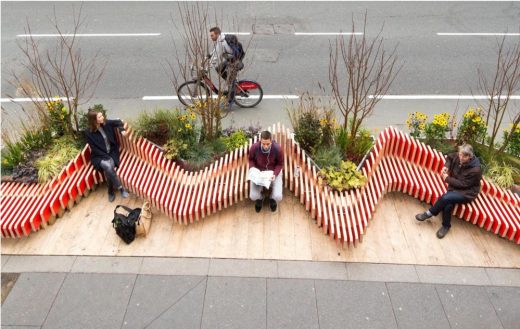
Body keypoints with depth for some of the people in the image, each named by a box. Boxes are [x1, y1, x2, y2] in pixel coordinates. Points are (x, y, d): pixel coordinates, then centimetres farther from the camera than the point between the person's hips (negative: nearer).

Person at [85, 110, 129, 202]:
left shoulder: (107, 123, -4)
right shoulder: (88, 133, -12)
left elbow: (119, 123, 14)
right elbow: (95, 149, -12)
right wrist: (107, 157, -18)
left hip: (112, 152, 2)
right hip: (99, 156, -2)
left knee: (109, 167, -28)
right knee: (107, 166, -33)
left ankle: (111, 191, -7)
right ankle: (120, 187, -16)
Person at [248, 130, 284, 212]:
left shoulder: (278, 149, -25)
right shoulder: (254, 147, -22)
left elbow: (280, 164, -8)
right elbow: (251, 160, -1)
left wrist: (275, 174, -25)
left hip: (273, 172, 0)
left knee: (278, 197, -18)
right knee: (253, 196, -17)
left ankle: (272, 198, 23)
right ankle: (259, 198, 23)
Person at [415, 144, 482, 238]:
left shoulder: (475, 170, -28)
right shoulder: (458, 157, -11)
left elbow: (462, 184, -22)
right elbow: (450, 157, 14)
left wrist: (447, 178, -15)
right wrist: (446, 166, -4)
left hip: (467, 193, -5)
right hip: (455, 186, 5)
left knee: (445, 198, -29)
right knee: (448, 205, -23)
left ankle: (430, 213, -8)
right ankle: (446, 226, -2)